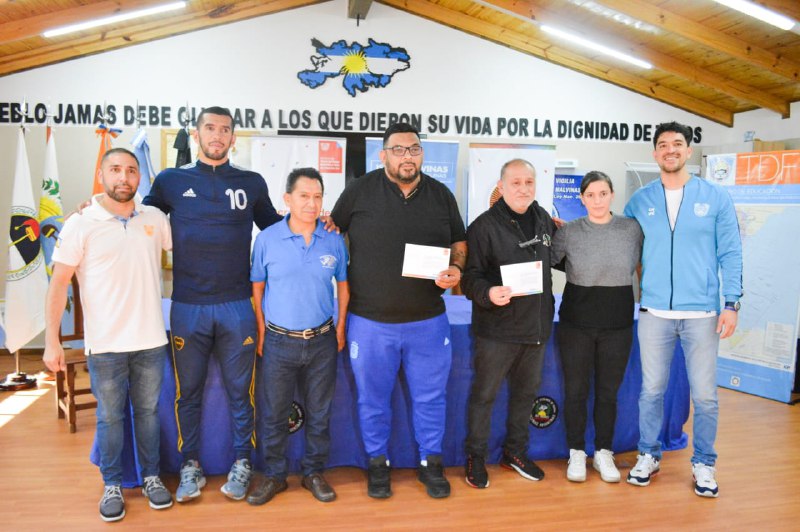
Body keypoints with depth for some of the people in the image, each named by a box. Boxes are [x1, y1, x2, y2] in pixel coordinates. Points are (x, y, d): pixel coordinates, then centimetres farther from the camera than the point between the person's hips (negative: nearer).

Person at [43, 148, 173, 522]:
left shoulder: (156, 219, 1)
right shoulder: (80, 224, -6)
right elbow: (59, 284, -5)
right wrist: (52, 340, -9)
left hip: (151, 341, 2)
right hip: (105, 345, -2)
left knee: (148, 411, 16)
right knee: (109, 417, 11)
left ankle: (151, 477, 33)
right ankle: (112, 485, 30)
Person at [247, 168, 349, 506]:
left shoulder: (334, 240, -3)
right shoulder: (267, 239, -6)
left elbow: (343, 285, 8)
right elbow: (257, 288, 2)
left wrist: (340, 327, 4)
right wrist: (261, 332, 0)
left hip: (322, 341, 1)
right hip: (279, 341, -1)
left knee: (319, 413, 13)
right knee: (273, 414, 10)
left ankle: (314, 473, 31)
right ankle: (274, 475, 29)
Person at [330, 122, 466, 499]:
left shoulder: (441, 195, 4)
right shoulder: (360, 191, -5)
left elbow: (459, 243, 12)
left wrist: (456, 269, -8)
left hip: (428, 320, 2)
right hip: (370, 321, -2)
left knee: (430, 396, 14)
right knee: (373, 398, 13)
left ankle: (431, 462, 34)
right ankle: (378, 464, 34)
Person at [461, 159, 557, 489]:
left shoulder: (544, 221, 7)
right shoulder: (485, 226, -12)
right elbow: (470, 276, -15)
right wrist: (488, 293, -32)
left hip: (537, 326, 6)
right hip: (497, 329, -6)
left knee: (526, 392, 18)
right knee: (484, 394, 5)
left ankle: (515, 452, 36)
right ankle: (475, 457, 23)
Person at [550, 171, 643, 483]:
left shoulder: (632, 229, 0)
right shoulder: (569, 232, -4)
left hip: (618, 325, 1)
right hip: (576, 324, -1)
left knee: (608, 392, 12)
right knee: (575, 391, 8)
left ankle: (603, 453, 28)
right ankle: (576, 453, 25)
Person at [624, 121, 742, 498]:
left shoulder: (716, 197, 3)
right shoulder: (640, 200, 5)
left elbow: (730, 254, 2)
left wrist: (732, 303, -4)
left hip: (702, 313, -1)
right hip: (654, 312, 1)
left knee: (705, 395, 5)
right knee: (651, 389, 10)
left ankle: (703, 463, 25)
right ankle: (649, 455, 28)